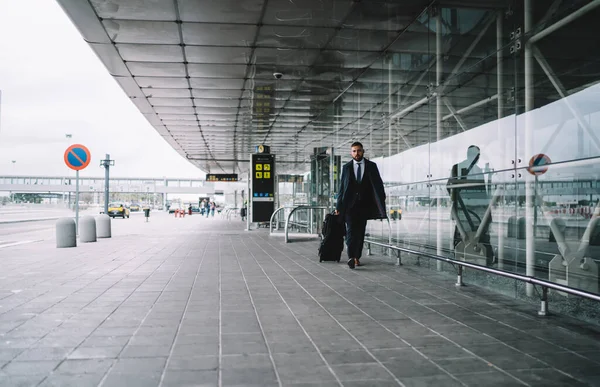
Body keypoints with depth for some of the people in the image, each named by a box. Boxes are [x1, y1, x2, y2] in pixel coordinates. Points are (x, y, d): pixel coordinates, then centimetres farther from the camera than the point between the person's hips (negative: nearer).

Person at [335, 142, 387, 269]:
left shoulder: (371, 166, 4)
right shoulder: (346, 167, 6)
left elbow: (378, 184, 1)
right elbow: (342, 187, 7)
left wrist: (381, 203, -10)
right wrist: (338, 206, 2)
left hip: (364, 204, 1)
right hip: (350, 204, -1)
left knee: (360, 232, 6)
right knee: (351, 230, -13)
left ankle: (357, 257, 15)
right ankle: (351, 257, -23)